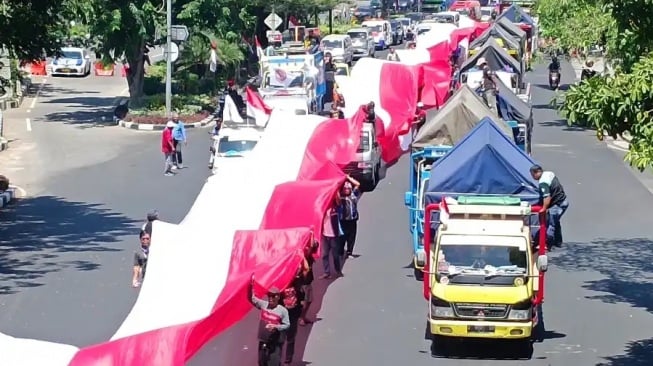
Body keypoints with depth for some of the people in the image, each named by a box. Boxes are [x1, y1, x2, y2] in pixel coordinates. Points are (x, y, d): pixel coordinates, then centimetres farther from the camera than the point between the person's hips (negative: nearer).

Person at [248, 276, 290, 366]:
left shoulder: (283, 310, -10)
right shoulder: (263, 305, 0)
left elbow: (287, 325, -7)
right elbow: (251, 298, -1)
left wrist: (276, 327, -24)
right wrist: (250, 285, -17)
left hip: (275, 343, -5)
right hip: (263, 341, 5)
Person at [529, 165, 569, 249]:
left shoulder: (543, 183, -24)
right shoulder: (549, 173, 6)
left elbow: (547, 197, -32)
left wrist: (544, 209, -26)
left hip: (557, 205, -10)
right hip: (564, 201, 10)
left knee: (550, 224, -4)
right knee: (555, 222, 24)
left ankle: (547, 245, -1)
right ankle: (558, 242, 35)